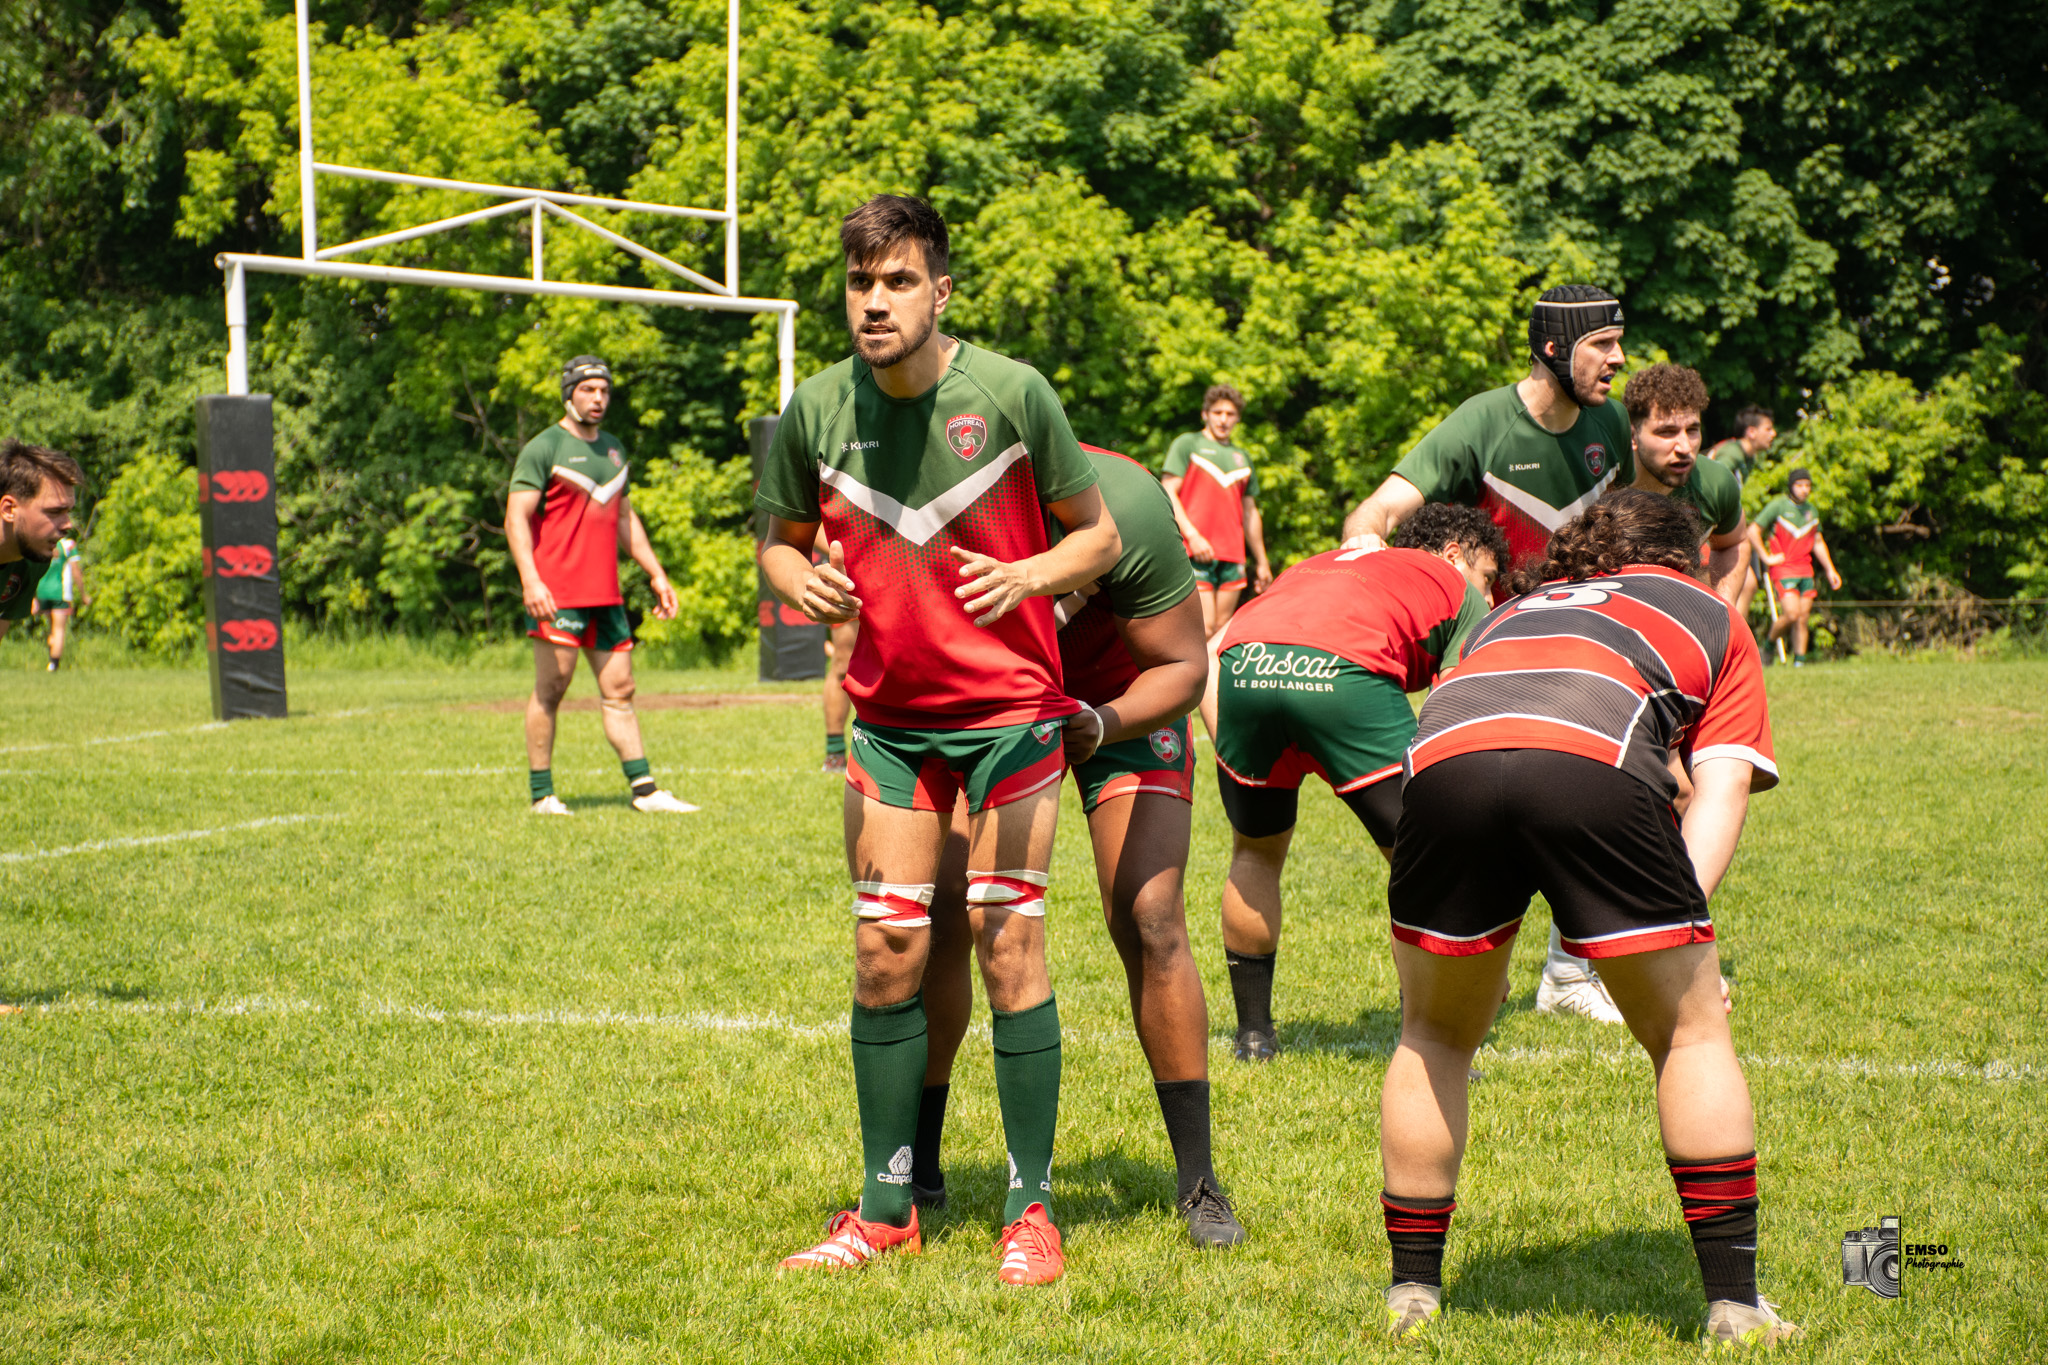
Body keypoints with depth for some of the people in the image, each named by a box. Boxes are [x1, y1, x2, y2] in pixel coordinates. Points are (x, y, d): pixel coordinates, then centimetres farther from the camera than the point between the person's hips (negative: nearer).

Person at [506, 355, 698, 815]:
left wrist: (655, 573, 21)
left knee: (619, 691, 6)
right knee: (550, 690, -4)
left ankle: (644, 789, 6)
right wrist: (530, 579, -22)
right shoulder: (544, 448, -4)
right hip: (557, 596, -7)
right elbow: (516, 518, -10)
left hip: (606, 595, 7)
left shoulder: (614, 449, 19)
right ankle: (541, 794, 1)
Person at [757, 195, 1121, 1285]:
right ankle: (886, 1207, 13)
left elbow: (1099, 537, -3)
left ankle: (1030, 1208, 4)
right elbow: (781, 537, 10)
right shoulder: (816, 411, -5)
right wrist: (800, 581, -13)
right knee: (885, 951, 2)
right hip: (890, 715, 3)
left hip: (1011, 711, -3)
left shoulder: (1010, 393, -12)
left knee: (1006, 943, -6)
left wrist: (1025, 575, -23)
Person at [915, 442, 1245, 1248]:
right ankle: (915, 1171, 11)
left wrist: (1100, 725, -40)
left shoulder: (1124, 507, -36)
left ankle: (1198, 1181, -1)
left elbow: (1183, 665, -22)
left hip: (1125, 700, -2)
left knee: (1150, 923, -14)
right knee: (937, 923, -8)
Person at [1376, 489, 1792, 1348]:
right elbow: (1723, 785, 18)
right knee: (1691, 1033, 15)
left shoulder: (1513, 611, 44)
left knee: (1434, 1037, 23)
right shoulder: (1711, 616, 34)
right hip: (1596, 761, -3)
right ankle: (1733, 1303, 13)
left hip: (1443, 757, 3)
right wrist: (1675, 919, 9)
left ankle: (1413, 1293, 25)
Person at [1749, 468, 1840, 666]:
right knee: (1791, 614, -17)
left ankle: (1799, 661, 6)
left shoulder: (1812, 511, 14)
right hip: (1783, 569, -6)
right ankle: (1769, 643, 6)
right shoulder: (1777, 506, -6)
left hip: (1805, 570, 6)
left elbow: (1818, 543, 24)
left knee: (1803, 619, 2)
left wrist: (1830, 570, 20)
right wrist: (1766, 558, -8)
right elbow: (1753, 532, -6)